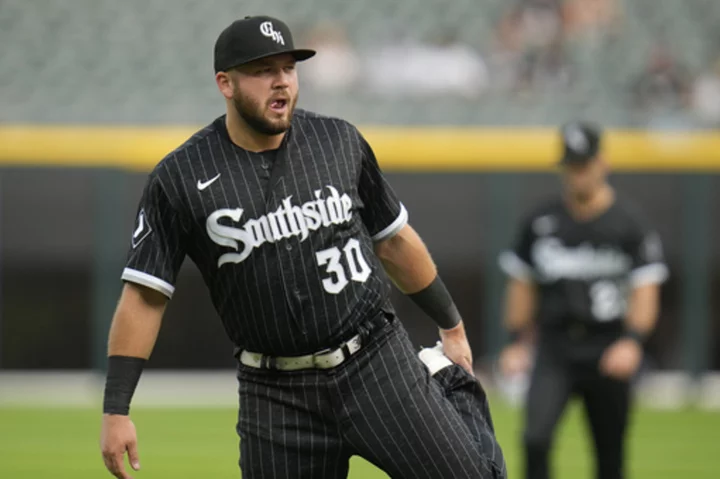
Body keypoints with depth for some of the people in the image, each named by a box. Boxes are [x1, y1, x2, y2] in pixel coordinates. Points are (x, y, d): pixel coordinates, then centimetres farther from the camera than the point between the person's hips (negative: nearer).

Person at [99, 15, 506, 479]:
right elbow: (143, 296, -5)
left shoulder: (339, 141, 2)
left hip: (378, 361, 1)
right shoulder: (179, 178, -5)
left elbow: (394, 240, 15)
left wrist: (452, 326, 21)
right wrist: (116, 410, -11)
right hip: (275, 391, -1)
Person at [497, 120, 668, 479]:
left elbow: (645, 289, -5)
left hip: (607, 351, -1)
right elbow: (522, 284, 15)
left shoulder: (629, 223, -1)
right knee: (535, 437, -19)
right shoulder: (541, 221, 7)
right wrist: (517, 341, 7)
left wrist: (632, 341, -20)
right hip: (554, 349, 1)